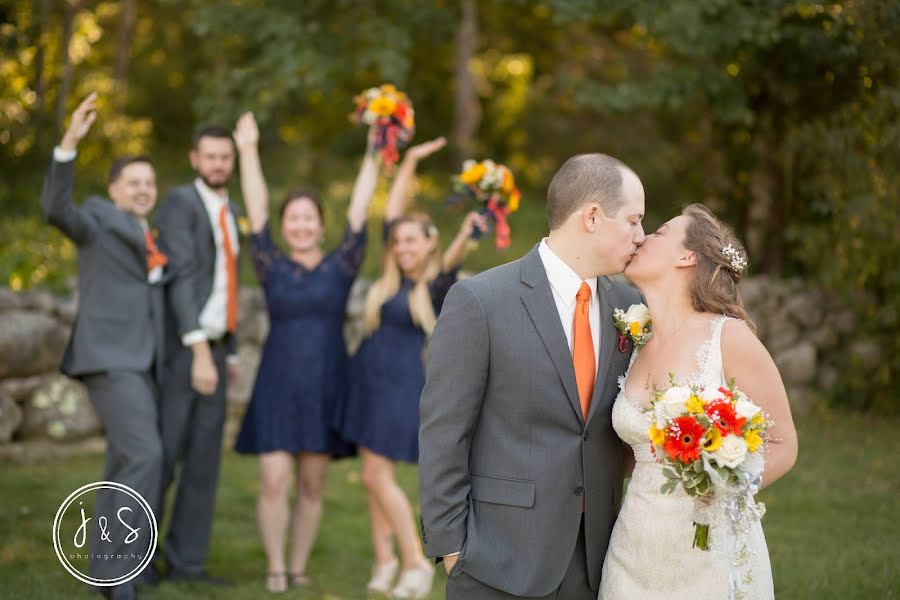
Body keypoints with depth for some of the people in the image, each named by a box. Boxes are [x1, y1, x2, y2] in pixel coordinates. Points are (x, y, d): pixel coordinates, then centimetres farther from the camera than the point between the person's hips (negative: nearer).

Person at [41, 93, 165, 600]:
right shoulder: (99, 218, 0)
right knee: (145, 454, -20)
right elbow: (56, 208, -21)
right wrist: (70, 143, -32)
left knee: (127, 464, 9)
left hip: (144, 361, 8)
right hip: (110, 357, -8)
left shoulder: (152, 239, 21)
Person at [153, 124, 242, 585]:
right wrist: (199, 351, -25)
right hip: (178, 348, -7)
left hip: (213, 348, 7)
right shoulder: (179, 203, -10)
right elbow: (181, 278, -19)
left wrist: (231, 352, 18)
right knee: (163, 456, -5)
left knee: (204, 459, 4)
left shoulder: (231, 212, 16)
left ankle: (187, 560, 8)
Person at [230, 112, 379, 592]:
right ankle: (275, 567, 5)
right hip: (278, 385, -1)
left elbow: (359, 211, 1)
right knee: (274, 480, -8)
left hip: (326, 386, 1)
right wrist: (249, 151, -2)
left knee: (311, 485, 6)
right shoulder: (272, 266, 4)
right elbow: (255, 211, 1)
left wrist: (373, 154, -1)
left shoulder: (341, 266, 4)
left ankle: (299, 567, 17)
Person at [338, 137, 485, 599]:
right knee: (374, 476, 9)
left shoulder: (437, 287, -9)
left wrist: (465, 236, -52)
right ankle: (385, 561, 18)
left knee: (378, 475, -6)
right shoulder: (392, 277, 5)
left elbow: (451, 261, -32)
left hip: (401, 384, -6)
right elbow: (392, 210, 9)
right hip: (366, 378, 6)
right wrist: (410, 161, 8)